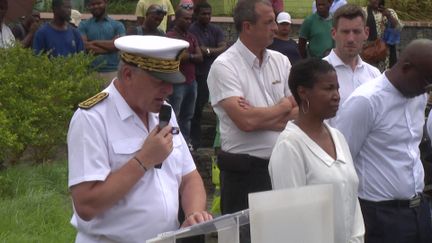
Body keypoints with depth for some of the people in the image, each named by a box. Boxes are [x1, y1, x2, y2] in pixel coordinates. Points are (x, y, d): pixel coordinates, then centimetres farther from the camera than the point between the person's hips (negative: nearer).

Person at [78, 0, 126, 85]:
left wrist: (95, 42, -5)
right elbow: (84, 45, -5)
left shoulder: (117, 25, 11)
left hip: (112, 71, 1)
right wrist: (109, 44, -7)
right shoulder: (84, 25, 10)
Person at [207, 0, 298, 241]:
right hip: (244, 174, -6)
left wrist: (261, 118, -14)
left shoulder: (281, 61, 8)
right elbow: (245, 121, -21)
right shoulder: (224, 66, -10)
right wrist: (283, 106, -5)